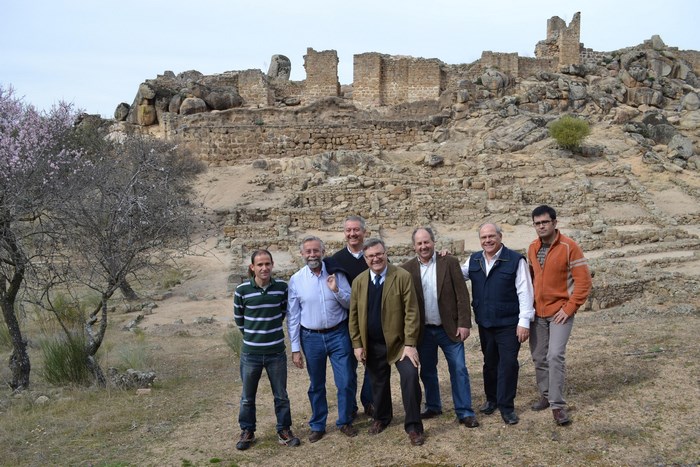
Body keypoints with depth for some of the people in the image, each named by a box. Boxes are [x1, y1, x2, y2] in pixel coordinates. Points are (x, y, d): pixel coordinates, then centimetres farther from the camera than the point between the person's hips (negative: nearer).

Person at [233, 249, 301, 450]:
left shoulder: (282, 287, -7)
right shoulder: (242, 290, -10)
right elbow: (238, 319, 6)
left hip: (276, 352, 1)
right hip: (251, 353, -1)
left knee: (281, 395, 12)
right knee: (247, 397, 13)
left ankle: (284, 430, 30)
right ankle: (247, 431, 32)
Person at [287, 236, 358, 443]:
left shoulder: (336, 274, -5)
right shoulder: (296, 280, -4)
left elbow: (351, 304, -1)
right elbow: (293, 316, -1)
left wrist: (336, 290, -19)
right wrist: (295, 348, -1)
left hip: (338, 334, 0)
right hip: (311, 337, 0)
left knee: (345, 382, 3)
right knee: (316, 385, 14)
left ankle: (345, 421, 26)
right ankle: (317, 425, 32)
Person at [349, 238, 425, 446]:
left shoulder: (403, 276, -11)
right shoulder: (359, 281, 0)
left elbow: (411, 312, -13)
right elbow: (354, 315, 5)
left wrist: (410, 343, -17)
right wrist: (357, 344, 0)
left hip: (399, 341, -3)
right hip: (372, 344, 3)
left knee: (410, 377, -16)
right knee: (378, 383, 16)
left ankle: (413, 426, 0)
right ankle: (381, 417, 41)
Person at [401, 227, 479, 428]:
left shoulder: (450, 263, -5)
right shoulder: (406, 269, -2)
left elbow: (462, 295, -6)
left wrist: (464, 323, -10)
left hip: (449, 328, -2)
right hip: (423, 330, 2)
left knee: (459, 370, 1)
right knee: (427, 371, 14)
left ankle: (464, 412, 12)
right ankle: (433, 406, 32)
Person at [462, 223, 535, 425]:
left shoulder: (515, 260, -10)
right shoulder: (474, 260, 6)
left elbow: (524, 292, -11)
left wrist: (524, 321, -14)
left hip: (509, 323, -4)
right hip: (485, 323, 5)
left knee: (508, 363, -1)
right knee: (490, 362, 16)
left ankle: (506, 406, 11)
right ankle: (491, 399, 32)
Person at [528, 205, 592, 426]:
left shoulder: (569, 247, -12)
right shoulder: (532, 248, 5)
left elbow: (583, 281, -13)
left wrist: (569, 308, -15)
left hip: (560, 312, -5)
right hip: (537, 312, 6)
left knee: (555, 355, -13)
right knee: (539, 357, 11)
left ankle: (558, 405, -4)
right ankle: (545, 395, 28)